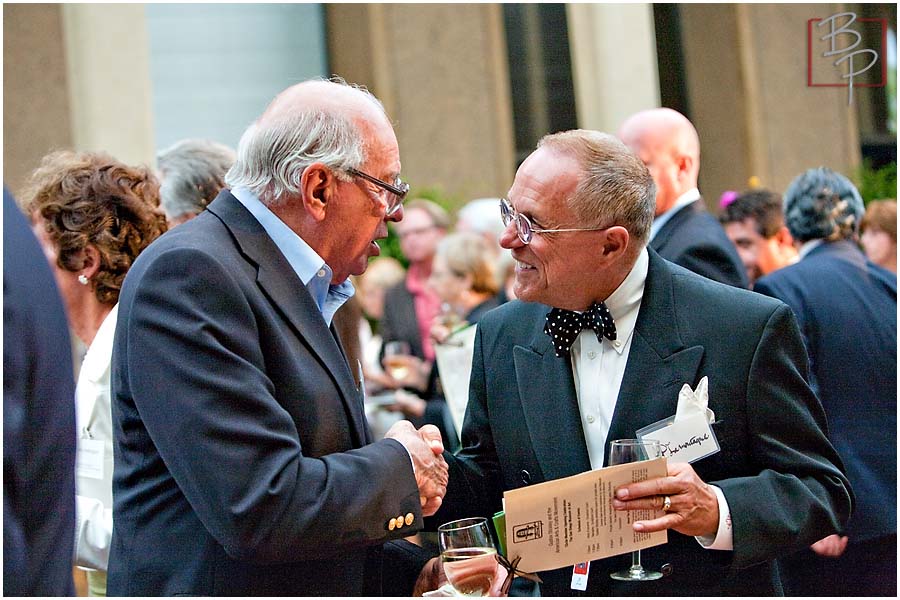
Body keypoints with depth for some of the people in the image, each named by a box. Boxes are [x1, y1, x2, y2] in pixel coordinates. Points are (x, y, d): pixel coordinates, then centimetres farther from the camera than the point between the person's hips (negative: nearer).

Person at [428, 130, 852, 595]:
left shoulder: (750, 330, -15)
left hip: (708, 590, -5)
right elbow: (486, 481, 6)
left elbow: (823, 490, -13)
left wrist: (716, 511, -30)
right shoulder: (500, 337, -1)